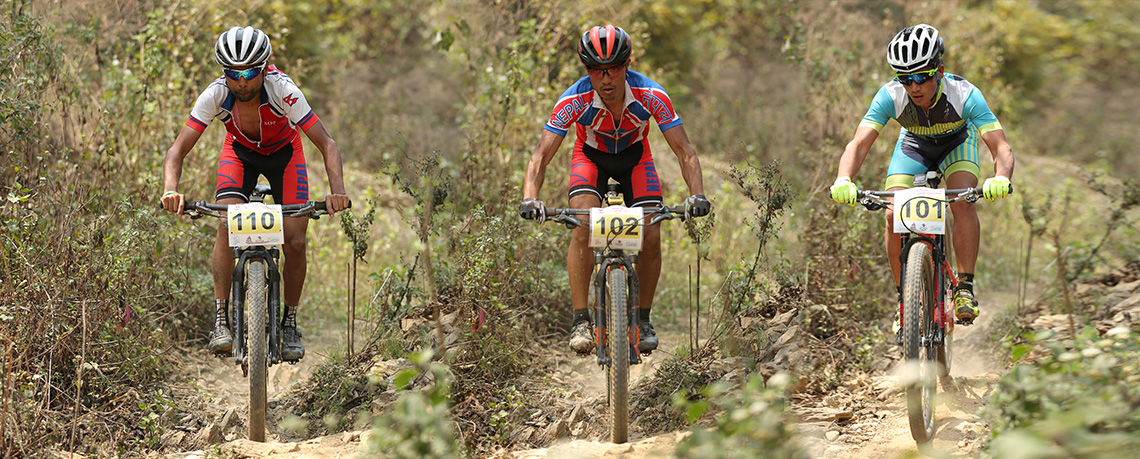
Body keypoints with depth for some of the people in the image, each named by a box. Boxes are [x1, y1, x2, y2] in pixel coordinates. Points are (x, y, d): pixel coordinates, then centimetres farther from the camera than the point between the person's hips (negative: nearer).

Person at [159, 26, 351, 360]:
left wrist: (337, 190, -53)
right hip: (240, 152, 1)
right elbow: (177, 150, -30)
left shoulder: (283, 91, -36)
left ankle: (290, 322, 9)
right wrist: (171, 190, -50)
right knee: (228, 224, -25)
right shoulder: (215, 95, -31)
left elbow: (327, 145, -36)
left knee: (294, 242, -13)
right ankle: (220, 320, -20)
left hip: (284, 153, -1)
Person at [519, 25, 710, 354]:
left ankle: (642, 319, 8)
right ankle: (581, 321, -20)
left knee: (651, 237, -13)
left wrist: (697, 194, -47)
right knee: (584, 228, -26)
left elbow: (684, 150, -30)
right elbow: (541, 155, -33)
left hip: (635, 156, 1)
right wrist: (530, 198, -50)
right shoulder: (574, 101, -33)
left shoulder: (651, 96, -33)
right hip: (591, 157, -1)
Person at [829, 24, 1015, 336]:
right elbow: (859, 144, -38)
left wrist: (1000, 179, -64)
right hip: (914, 145, 2)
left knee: (962, 202, -29)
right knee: (894, 216, -17)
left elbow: (1001, 148, -42)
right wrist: (843, 181, -59)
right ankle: (904, 299, -2)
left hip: (958, 142, -2)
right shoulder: (891, 96, -33)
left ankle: (965, 288, -19)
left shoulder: (964, 94, -37)